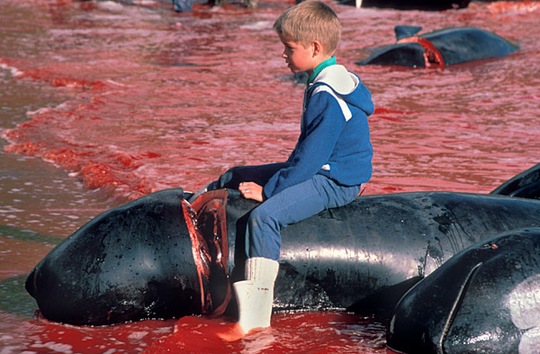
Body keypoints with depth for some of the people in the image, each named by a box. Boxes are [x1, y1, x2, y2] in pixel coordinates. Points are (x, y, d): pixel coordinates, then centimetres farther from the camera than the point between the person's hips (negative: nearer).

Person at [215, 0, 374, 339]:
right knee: (236, 177, 16)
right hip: (320, 171, 11)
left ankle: (255, 312, -36)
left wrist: (269, 189, -17)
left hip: (334, 183, -11)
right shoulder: (327, 82, 10)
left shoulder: (327, 96, -22)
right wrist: (274, 178, 15)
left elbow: (310, 156, -23)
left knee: (265, 216, -32)